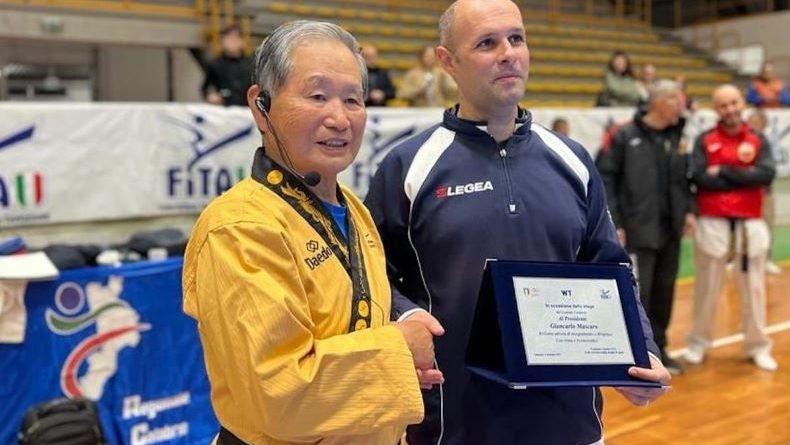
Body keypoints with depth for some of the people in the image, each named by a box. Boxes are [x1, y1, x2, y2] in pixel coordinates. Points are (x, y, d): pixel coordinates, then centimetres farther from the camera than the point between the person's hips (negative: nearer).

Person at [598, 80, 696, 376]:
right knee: (638, 293, -4)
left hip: (671, 229, 5)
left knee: (664, 291, 12)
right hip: (638, 230, -5)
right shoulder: (626, 137, -7)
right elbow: (607, 180, -7)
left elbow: (684, 179, 15)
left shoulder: (678, 137, 9)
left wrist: (689, 210, 2)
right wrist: (613, 223, -11)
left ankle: (658, 348, 25)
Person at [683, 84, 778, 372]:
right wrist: (745, 178, -11)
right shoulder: (705, 140, 2)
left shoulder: (758, 140, 6)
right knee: (707, 287, 8)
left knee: (753, 286, 9)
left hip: (750, 224, 1)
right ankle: (698, 343, 21)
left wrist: (724, 171, -12)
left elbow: (766, 174, -10)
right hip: (712, 223, -1)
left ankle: (758, 346, 22)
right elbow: (699, 178, -13)